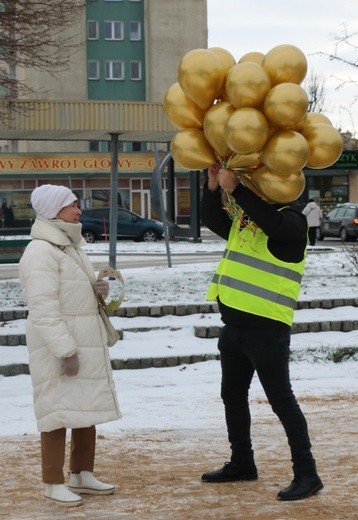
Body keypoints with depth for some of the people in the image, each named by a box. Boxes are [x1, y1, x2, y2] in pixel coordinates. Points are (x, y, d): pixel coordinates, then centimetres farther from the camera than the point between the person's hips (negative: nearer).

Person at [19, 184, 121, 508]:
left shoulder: (71, 246, 15)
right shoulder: (40, 252, -17)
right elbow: (44, 308, -23)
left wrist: (98, 289, 4)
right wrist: (65, 350, -27)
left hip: (86, 342, 10)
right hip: (57, 349, -10)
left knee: (87, 409, 14)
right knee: (59, 412, -5)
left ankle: (82, 474, 24)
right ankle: (54, 483, 3)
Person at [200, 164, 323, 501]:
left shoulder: (290, 221, -13)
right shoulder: (242, 223, 14)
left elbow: (270, 222, -32)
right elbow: (212, 220, 16)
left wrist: (234, 188, -32)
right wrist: (214, 186, -1)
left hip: (267, 328, -9)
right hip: (234, 325, 9)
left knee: (281, 401, -7)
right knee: (233, 396, 18)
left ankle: (306, 474, -2)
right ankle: (241, 463, 32)